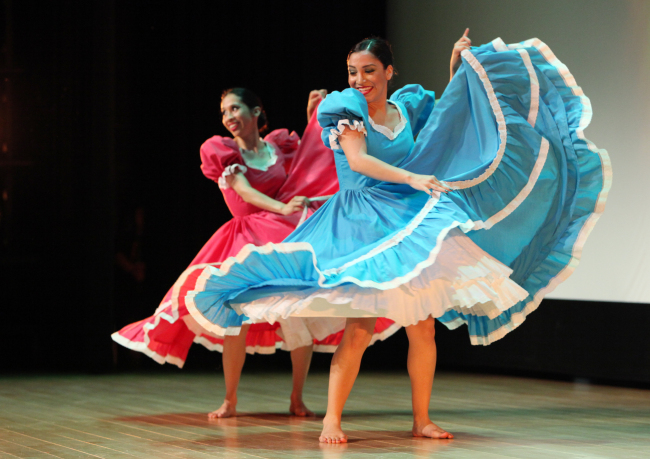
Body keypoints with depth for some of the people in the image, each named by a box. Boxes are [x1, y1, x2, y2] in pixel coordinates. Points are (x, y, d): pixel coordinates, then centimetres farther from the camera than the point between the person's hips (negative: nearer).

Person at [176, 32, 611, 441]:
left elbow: (451, 116, 26)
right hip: (362, 225, -4)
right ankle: (332, 419, -10)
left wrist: (460, 66, 13)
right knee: (360, 327, -16)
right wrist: (411, 178, -29)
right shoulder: (346, 109, -4)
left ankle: (422, 419, 12)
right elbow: (357, 159, -18)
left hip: (410, 222, 5)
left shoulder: (409, 107, 9)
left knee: (424, 327, 1)